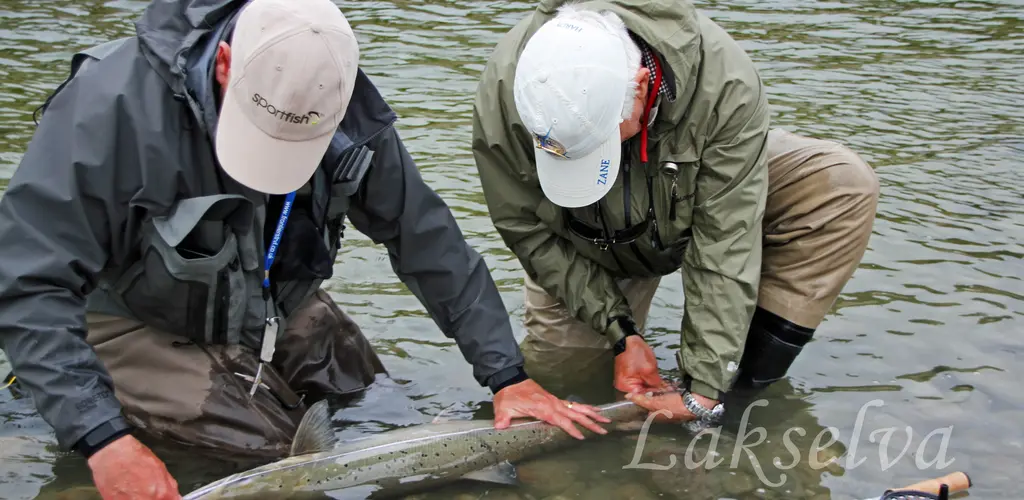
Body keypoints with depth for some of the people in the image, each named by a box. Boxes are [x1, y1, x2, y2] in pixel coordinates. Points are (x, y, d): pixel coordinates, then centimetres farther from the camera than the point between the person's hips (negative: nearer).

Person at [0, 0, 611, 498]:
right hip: (143, 326, -4)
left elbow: (427, 238, -10)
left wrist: (508, 376, -14)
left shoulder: (349, 113, -20)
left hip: (282, 316, 5)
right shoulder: (116, 100, -33)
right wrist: (103, 439, -42)